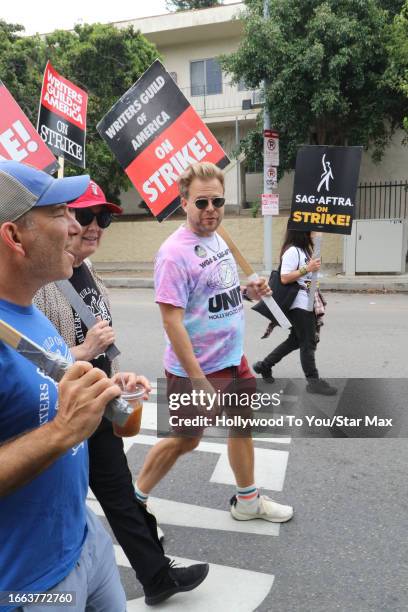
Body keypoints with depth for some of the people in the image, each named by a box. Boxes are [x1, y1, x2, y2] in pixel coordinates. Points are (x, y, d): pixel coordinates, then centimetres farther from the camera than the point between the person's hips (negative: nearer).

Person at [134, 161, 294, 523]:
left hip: (233, 359, 9)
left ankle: (247, 501, 42)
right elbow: (171, 320, -25)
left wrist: (249, 291, -1)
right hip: (197, 369, -9)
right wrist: (197, 379, -26)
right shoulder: (175, 253, -22)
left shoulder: (217, 238, 5)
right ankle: (135, 499, 32)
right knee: (185, 441, 7)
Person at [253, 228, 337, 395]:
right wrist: (307, 269, -23)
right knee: (308, 343, -2)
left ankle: (264, 366, 25)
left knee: (296, 340, 16)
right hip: (299, 305, -10)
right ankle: (313, 381, 9)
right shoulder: (292, 251, -14)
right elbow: (284, 278, -21)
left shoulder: (304, 250, 15)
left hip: (307, 304, 10)